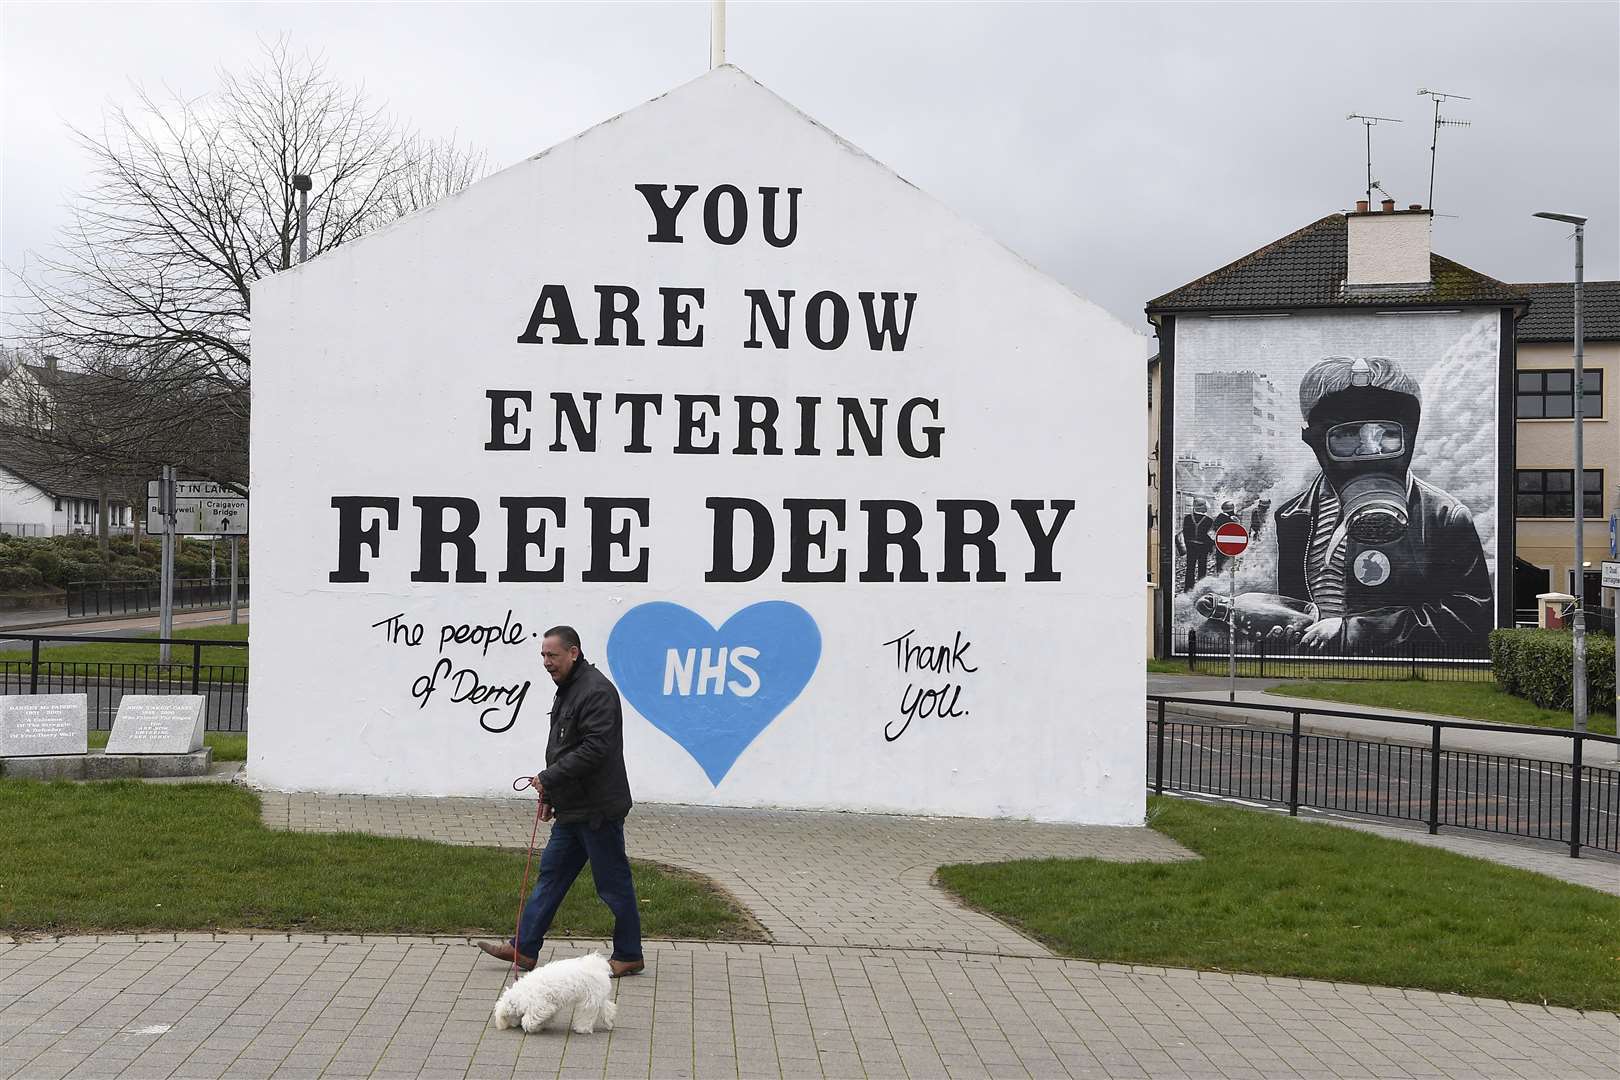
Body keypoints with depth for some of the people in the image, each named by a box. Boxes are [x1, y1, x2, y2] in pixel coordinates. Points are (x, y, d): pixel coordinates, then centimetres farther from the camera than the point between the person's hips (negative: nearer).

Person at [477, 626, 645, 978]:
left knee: (613, 883, 0)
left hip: (598, 809, -10)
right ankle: (524, 948, 18)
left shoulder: (596, 691, -18)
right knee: (551, 874, 12)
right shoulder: (568, 689, 15)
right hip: (573, 809, 10)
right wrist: (549, 794, 22)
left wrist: (550, 777, -20)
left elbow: (595, 749, -26)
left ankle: (628, 956, 11)